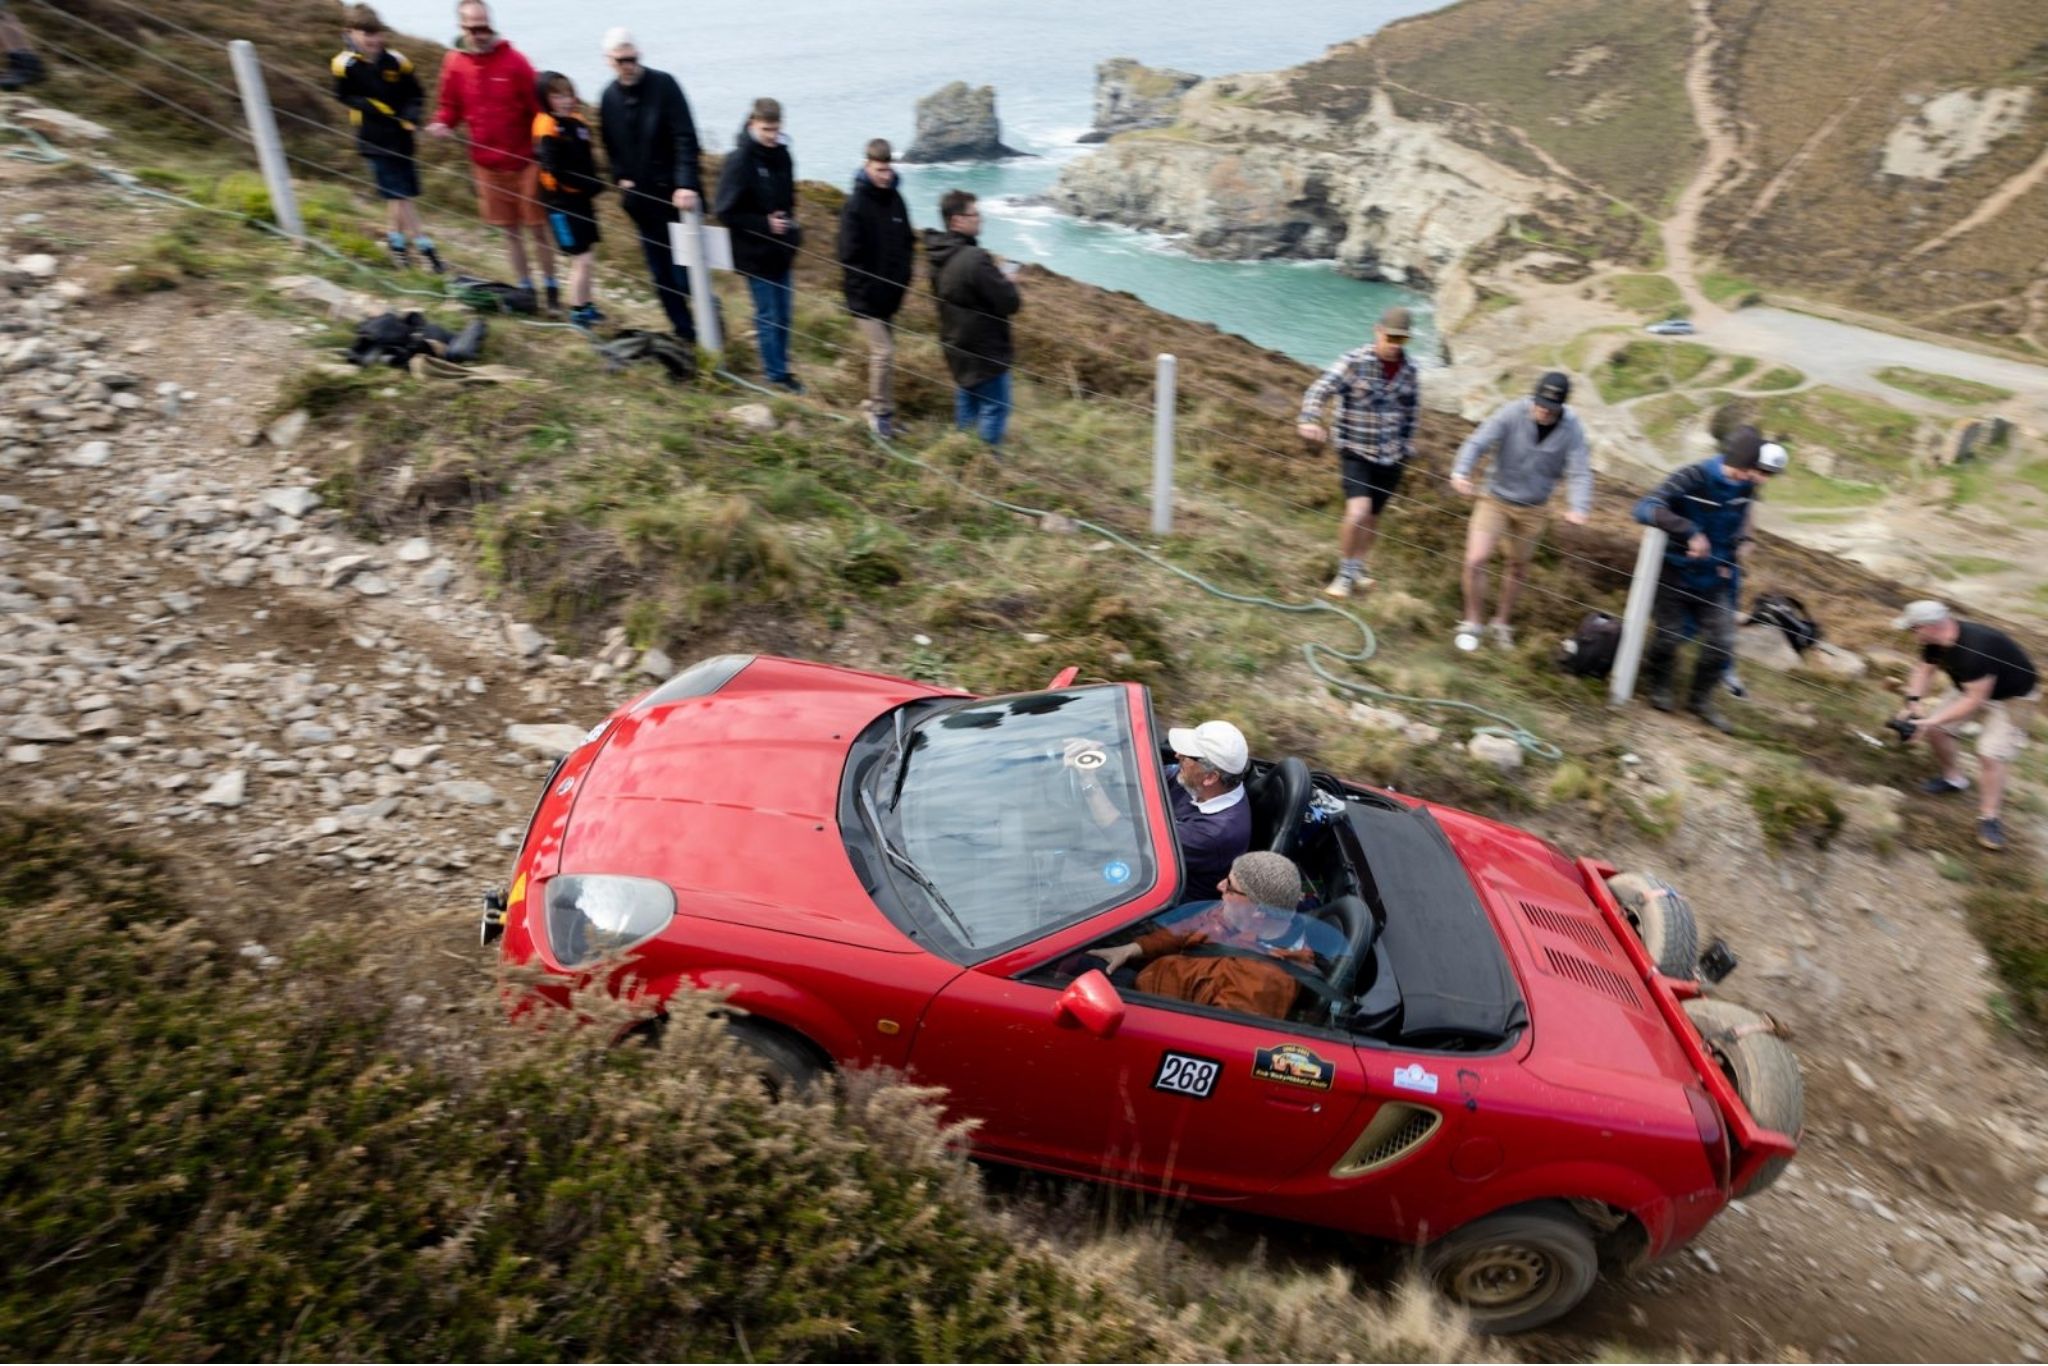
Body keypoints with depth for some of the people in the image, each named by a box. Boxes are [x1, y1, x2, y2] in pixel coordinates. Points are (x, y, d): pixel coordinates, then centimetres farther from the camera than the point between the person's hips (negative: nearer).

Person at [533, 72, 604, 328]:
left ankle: (586, 306, 28)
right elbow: (557, 171, -21)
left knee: (583, 258, 16)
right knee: (581, 259, -6)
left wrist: (595, 184, -1)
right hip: (562, 201, -7)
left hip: (581, 198, 8)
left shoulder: (577, 120, 6)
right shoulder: (548, 128, -16)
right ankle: (577, 313, 4)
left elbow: (589, 157, 14)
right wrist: (592, 186, -21)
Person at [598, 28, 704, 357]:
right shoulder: (609, 98, 5)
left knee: (685, 274, -6)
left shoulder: (663, 85, -9)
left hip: (676, 195, -5)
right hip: (641, 199, 5)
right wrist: (620, 179, 2)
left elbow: (686, 139, -18)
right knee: (661, 277, 9)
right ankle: (686, 336, 21)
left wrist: (687, 185, -29)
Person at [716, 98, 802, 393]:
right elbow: (726, 212, -16)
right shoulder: (739, 161, -17)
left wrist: (792, 225, 6)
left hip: (780, 250, 7)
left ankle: (778, 365, 31)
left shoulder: (781, 154, 3)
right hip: (756, 253, -7)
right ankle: (776, 373, 17)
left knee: (783, 311, 15)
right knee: (768, 315, 3)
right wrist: (766, 224, -20)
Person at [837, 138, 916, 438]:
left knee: (883, 351, 15)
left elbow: (907, 241, 15)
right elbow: (849, 255, -15)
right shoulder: (855, 204, -15)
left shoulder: (895, 198, 5)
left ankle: (875, 403, 31)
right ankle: (881, 411, 5)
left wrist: (904, 278, 6)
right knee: (883, 352, -10)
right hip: (865, 297, -6)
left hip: (891, 294, 7)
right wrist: (865, 289, -15)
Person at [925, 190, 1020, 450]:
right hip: (985, 350, -9)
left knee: (966, 403, 23)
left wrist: (996, 277, 7)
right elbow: (1010, 303, -25)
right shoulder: (975, 259, -29)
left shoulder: (940, 256, 1)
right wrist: (1008, 281, -4)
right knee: (994, 408, 3)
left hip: (958, 346, 9)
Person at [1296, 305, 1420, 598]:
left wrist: (1408, 444, 19)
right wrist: (1309, 420, -42)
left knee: (1373, 517, 15)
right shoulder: (1354, 362, -14)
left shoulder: (1409, 368, 1)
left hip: (1391, 456, 5)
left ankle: (1357, 568, 37)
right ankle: (1345, 574, 1)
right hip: (1355, 452, -5)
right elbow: (1320, 390, -25)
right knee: (1358, 513, -20)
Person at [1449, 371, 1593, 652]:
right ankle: (1472, 622, 10)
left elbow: (1580, 472, -16)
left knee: (1519, 567, 16)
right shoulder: (1512, 413, -18)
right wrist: (1461, 471, -44)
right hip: (1496, 499, -2)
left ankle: (1501, 623, 37)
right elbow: (1478, 442, -25)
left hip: (1533, 508, 2)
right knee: (1475, 560, -13)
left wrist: (1578, 507, -33)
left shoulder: (1571, 428, -13)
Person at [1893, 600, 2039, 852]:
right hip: (1973, 687, 8)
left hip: (2013, 697, -8)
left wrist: (1932, 721, -34)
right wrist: (1915, 703, -15)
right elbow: (1923, 670, 0)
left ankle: (1989, 817, -5)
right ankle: (1954, 779, 26)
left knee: (1991, 754, -17)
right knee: (1935, 730, 3)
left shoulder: (1974, 649, -40)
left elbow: (1974, 700, -34)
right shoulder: (1934, 641, -15)